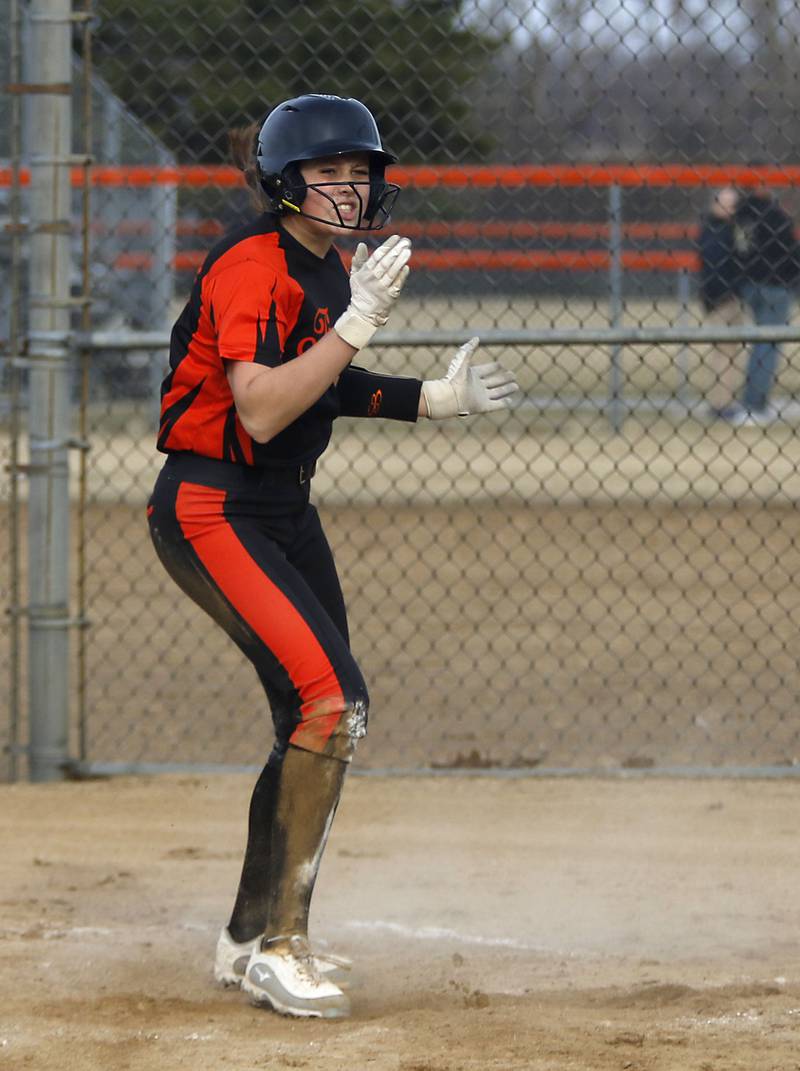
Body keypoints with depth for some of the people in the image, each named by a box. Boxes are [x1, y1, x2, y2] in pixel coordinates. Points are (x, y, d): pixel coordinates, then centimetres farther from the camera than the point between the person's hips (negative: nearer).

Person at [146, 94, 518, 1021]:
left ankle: (251, 940, 26)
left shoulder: (329, 269, 9)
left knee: (316, 719, 13)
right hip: (211, 509, -10)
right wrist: (360, 318, -32)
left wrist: (434, 399, 10)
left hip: (284, 511, 10)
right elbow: (261, 410, -30)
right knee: (331, 697, -20)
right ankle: (277, 948, -15)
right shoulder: (251, 267, -20)